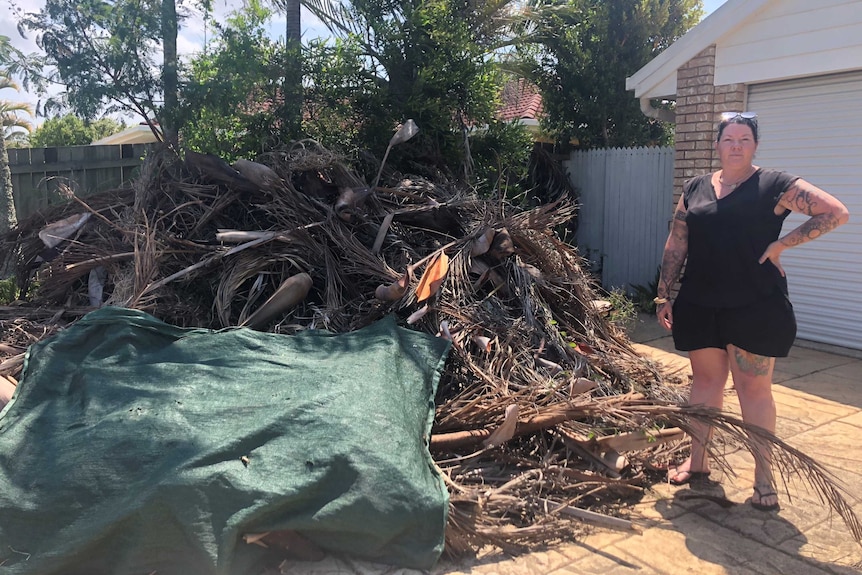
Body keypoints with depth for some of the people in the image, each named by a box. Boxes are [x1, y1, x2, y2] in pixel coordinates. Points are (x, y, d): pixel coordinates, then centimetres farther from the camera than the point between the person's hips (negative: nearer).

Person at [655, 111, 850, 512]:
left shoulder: (774, 186, -1)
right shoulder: (695, 190, 9)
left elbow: (836, 213, -4)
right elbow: (676, 246, 9)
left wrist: (782, 243, -9)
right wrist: (664, 295, 6)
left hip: (755, 305, -3)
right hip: (699, 305, 4)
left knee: (754, 388, 2)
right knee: (705, 380, 13)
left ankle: (764, 477, 14)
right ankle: (697, 460, 27)